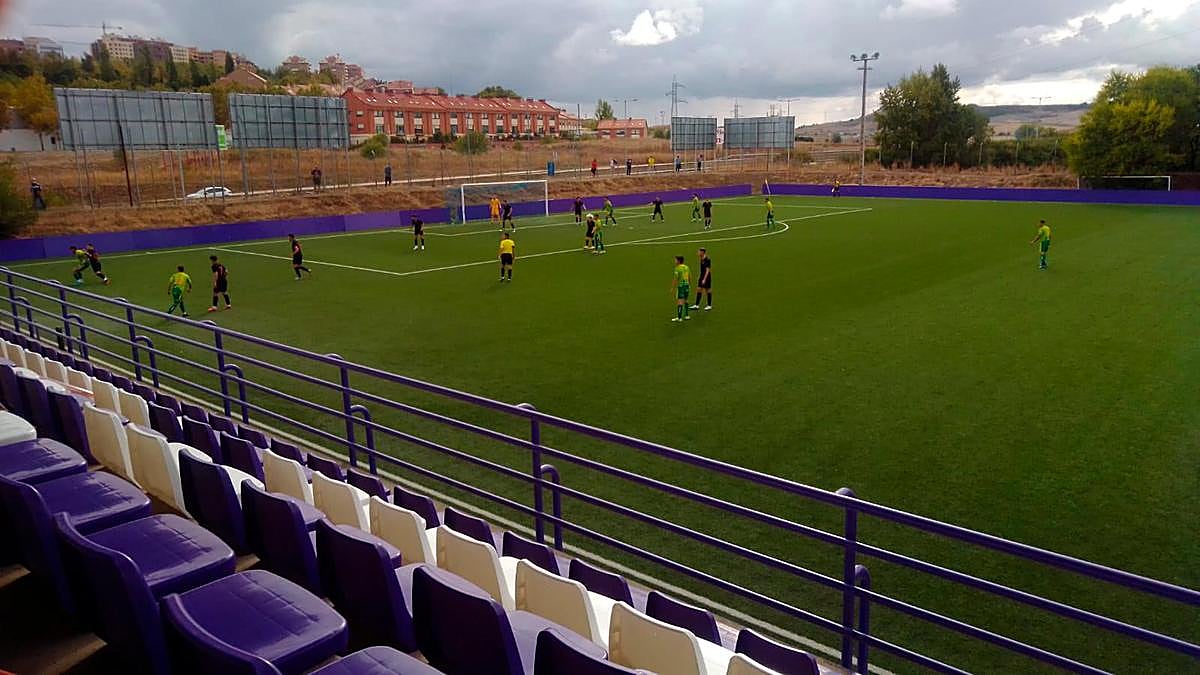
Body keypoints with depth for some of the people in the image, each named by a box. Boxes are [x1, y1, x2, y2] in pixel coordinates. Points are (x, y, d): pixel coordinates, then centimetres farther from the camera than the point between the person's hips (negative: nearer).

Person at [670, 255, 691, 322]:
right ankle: (686, 315, 22)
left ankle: (679, 317, -8)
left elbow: (675, 279, -14)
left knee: (680, 301, -6)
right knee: (685, 300, 19)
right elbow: (690, 278, 14)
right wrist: (689, 286, 24)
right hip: (687, 285, 7)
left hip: (680, 286, -7)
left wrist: (672, 288, -8)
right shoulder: (687, 267, 9)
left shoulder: (677, 268, -12)